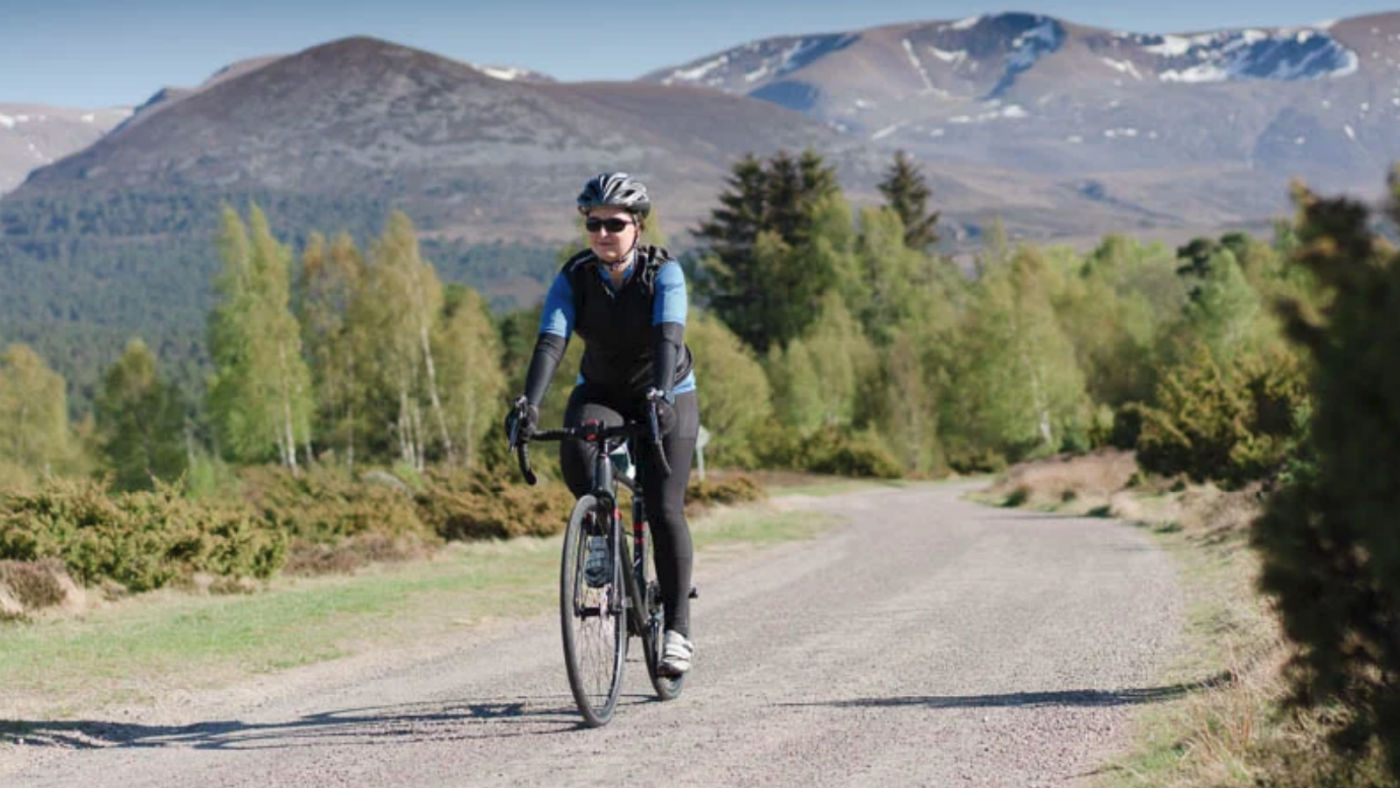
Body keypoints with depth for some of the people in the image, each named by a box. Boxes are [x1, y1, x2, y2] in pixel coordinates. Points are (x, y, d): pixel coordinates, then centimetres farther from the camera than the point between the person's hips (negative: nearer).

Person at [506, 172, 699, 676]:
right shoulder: (574, 277, -16)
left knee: (664, 510, -14)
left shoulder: (663, 272, -22)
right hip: (601, 393, 2)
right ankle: (599, 531, -4)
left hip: (666, 398, -2)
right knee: (575, 453, -32)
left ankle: (677, 629, -5)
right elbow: (550, 342, -28)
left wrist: (660, 394, -54)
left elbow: (668, 337, -36)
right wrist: (529, 403, -44)